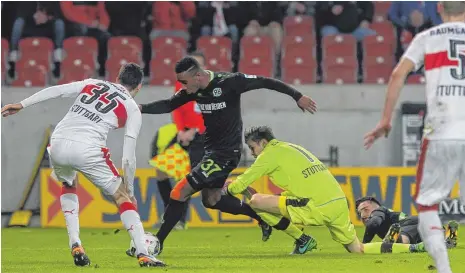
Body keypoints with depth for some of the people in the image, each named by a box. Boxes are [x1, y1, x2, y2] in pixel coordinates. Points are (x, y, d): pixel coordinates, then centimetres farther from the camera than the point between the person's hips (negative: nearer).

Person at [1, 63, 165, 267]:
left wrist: (21, 105, 15)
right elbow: (128, 156, 8)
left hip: (58, 145, 4)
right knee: (122, 197, 12)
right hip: (87, 150, -4)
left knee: (68, 186, 34)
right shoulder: (132, 110, 13)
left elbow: (55, 90, 12)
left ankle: (75, 246, 20)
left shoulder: (92, 84, 22)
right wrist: (130, 189, 17)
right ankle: (143, 254, 0)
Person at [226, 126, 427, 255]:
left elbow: (242, 183, 0)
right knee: (358, 250, 17)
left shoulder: (271, 153, 0)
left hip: (318, 208, -9)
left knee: (256, 200, -5)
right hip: (339, 202, 9)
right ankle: (414, 248, 5)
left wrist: (227, 190, 22)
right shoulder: (291, 148, 25)